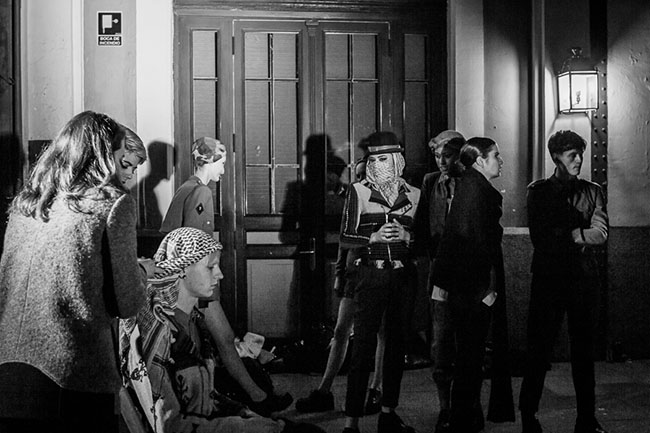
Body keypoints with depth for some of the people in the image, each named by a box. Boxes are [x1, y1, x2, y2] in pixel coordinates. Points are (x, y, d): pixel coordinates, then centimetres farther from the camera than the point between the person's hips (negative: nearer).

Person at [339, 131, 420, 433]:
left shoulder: (413, 194, 8)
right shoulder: (359, 191, 1)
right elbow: (345, 238, -1)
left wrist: (406, 236, -10)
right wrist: (374, 237, -17)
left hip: (403, 276, 4)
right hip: (371, 275, -3)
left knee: (397, 344, 9)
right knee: (363, 345, -8)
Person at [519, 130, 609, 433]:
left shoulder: (592, 192, 12)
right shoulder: (538, 191, 6)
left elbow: (600, 233, -2)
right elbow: (540, 237, -6)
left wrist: (565, 234, -12)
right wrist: (581, 236, -8)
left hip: (584, 278, 2)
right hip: (548, 277, -2)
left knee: (584, 348, 7)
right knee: (539, 347, -1)